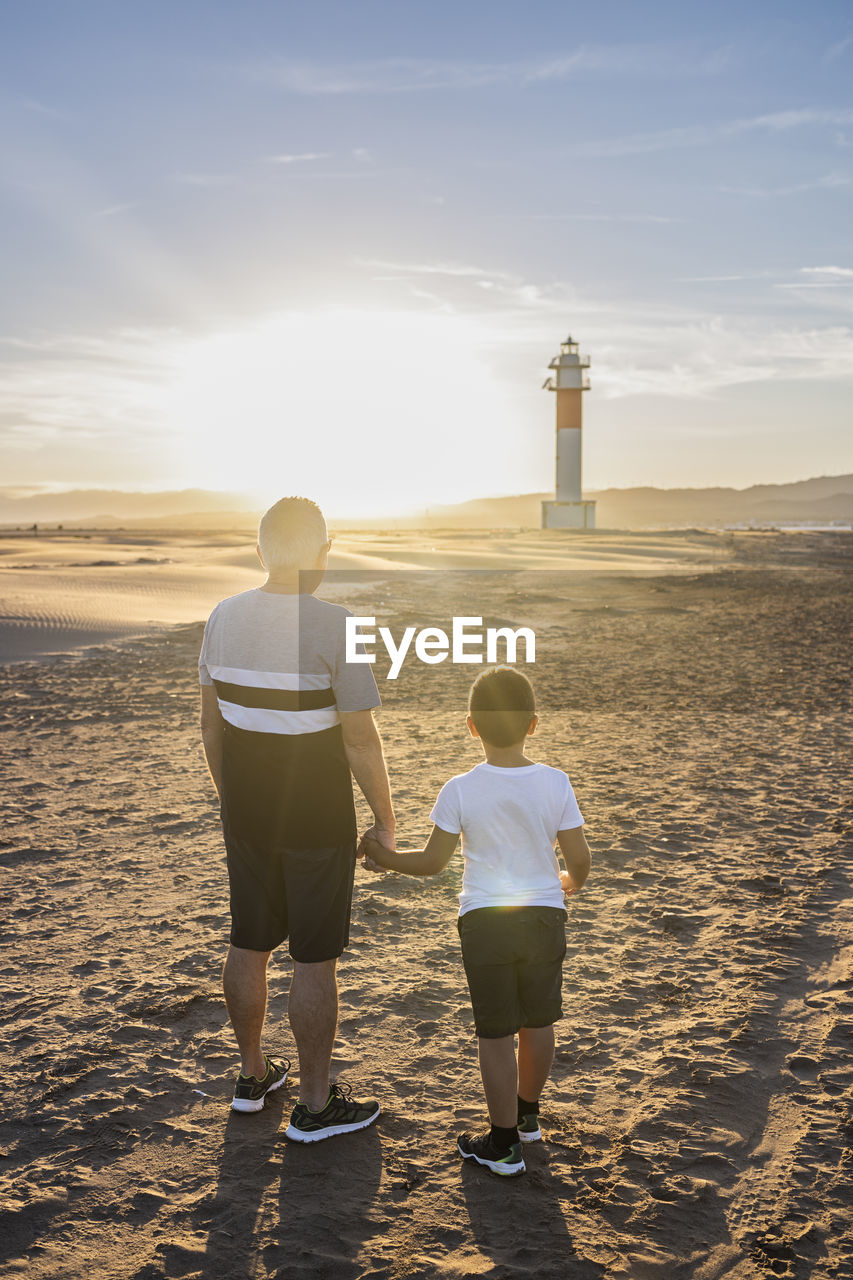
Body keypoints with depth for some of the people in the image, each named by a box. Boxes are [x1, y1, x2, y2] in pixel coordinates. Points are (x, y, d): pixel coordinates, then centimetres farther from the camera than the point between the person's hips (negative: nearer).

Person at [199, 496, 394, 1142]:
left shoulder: (224, 617, -1)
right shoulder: (337, 626, -19)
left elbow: (211, 721, 8)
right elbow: (360, 740, -17)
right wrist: (386, 819, -4)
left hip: (245, 814, 6)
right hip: (317, 821, -6)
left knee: (250, 943, 18)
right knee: (315, 959, 6)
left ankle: (253, 1074, 36)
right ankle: (315, 1105, 18)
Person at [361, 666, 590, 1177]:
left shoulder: (460, 791, -12)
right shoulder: (556, 783, -7)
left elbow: (432, 862, -6)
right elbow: (580, 857, -3)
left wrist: (384, 858, 11)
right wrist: (570, 882, 19)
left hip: (484, 921, -2)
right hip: (545, 916, 3)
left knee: (496, 1034, 8)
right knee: (538, 1023, 20)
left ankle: (504, 1144, 18)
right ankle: (527, 1116, 40)